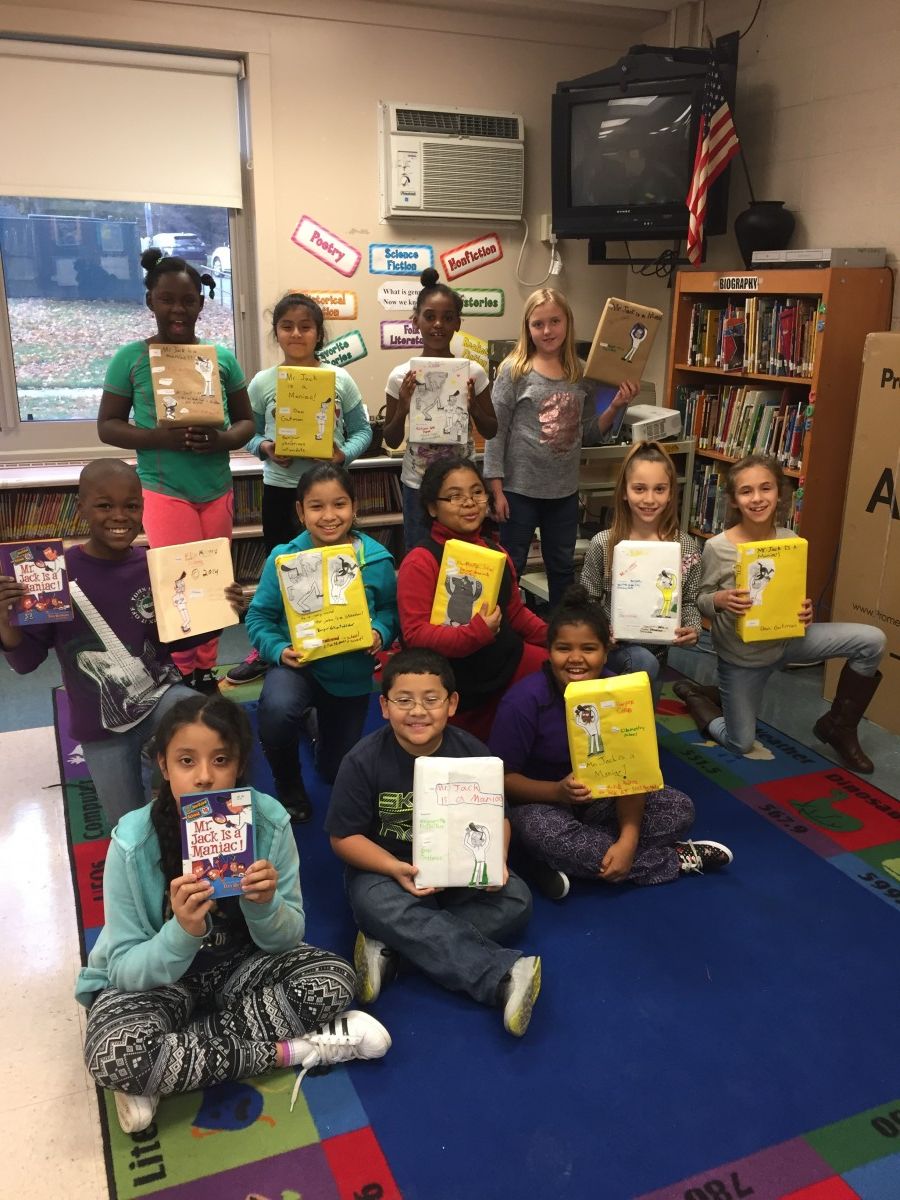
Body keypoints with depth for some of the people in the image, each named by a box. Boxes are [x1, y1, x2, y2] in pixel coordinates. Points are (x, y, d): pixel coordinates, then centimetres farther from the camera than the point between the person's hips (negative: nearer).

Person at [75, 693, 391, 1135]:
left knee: (334, 981, -21)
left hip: (241, 963, 3)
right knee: (116, 1053, -33)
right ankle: (285, 1049, -14)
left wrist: (264, 906, -33)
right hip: (152, 977, -2)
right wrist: (182, 932, -40)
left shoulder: (269, 820, -20)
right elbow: (125, 968, -20)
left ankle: (161, 1074, -14)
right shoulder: (134, 843, -24)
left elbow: (285, 939, -10)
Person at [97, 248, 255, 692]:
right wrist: (158, 437, -19)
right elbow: (108, 425, -2)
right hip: (163, 490, -3)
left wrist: (224, 439, -16)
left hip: (217, 489, 3)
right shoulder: (131, 358, -2)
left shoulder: (223, 357, 3)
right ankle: (184, 673, 18)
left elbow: (246, 421, 7)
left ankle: (206, 668, 24)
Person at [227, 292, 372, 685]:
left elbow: (362, 431, 1)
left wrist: (345, 453, -17)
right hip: (280, 489, 1)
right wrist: (265, 448, -16)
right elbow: (249, 434, 5)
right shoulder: (262, 383, -1)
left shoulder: (340, 380, -3)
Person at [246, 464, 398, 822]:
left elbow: (390, 609, -2)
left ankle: (322, 721, 55)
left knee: (337, 772, 17)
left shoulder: (376, 559, -13)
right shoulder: (283, 558, -16)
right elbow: (259, 616, -9)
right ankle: (289, 789, -4)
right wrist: (279, 650, -26)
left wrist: (380, 633, -23)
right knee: (276, 709, -39)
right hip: (298, 664, -2)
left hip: (351, 674, 2)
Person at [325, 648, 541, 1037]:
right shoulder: (363, 760, -15)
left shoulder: (472, 752, -9)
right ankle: (504, 973, -37)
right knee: (377, 904, -35)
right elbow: (344, 836, -10)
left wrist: (496, 859, -20)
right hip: (386, 867, -2)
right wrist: (396, 869, -27)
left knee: (515, 901, -20)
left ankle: (389, 948, -24)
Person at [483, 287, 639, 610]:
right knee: (510, 568, 8)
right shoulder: (514, 370, -8)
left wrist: (615, 407, -4)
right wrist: (497, 490, -12)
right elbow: (496, 431, -9)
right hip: (520, 489, -4)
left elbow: (587, 435, 12)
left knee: (563, 569, 18)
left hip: (565, 490, 4)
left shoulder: (582, 374, 4)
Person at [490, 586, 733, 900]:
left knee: (679, 808, -13)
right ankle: (673, 860, -19)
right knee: (537, 828, -37)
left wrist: (628, 838, -30)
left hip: (603, 800, 4)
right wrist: (558, 791, -34)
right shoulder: (524, 700, -22)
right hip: (542, 801, -3)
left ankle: (564, 860, -20)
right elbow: (502, 777, -18)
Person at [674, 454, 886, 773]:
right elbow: (700, 601, -9)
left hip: (786, 638, 3)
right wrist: (720, 600, -32)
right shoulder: (717, 547, -21)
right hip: (741, 655, -3)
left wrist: (805, 611, -20)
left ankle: (837, 725, 7)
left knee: (872, 640, -14)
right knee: (740, 745, 7)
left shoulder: (790, 540, -10)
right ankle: (694, 694, 37)